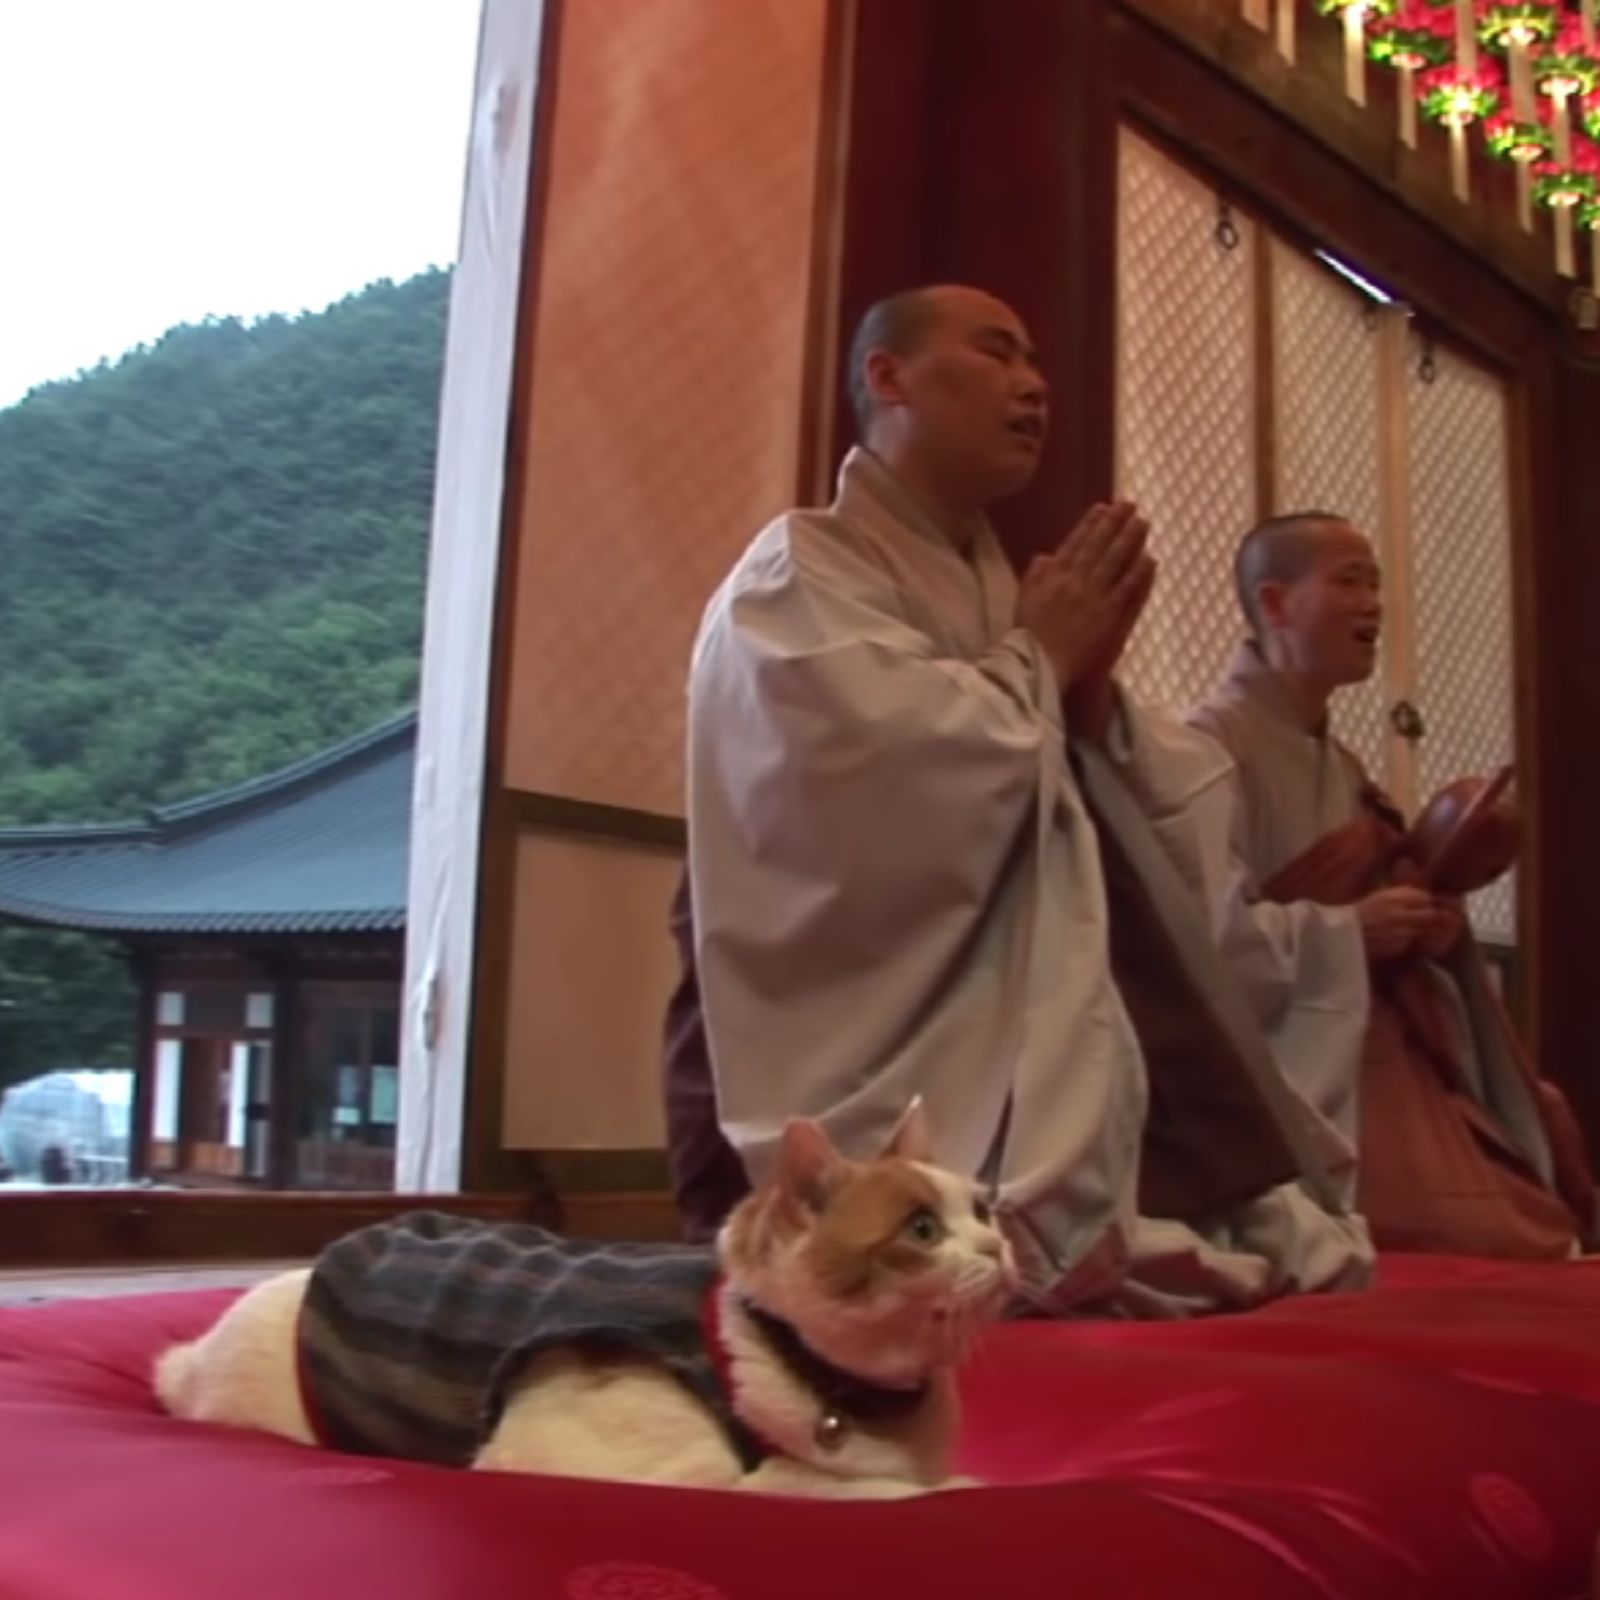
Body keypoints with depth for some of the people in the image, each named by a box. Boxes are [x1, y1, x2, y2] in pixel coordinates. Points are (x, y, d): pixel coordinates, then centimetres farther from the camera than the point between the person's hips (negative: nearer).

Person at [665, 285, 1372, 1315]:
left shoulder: (1005, 595, 19)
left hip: (1016, 1070, 7)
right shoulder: (800, 570, -2)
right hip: (849, 1094, -7)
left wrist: (1091, 693, -4)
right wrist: (1036, 660, -5)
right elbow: (908, 774, -24)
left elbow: (1184, 841, 15)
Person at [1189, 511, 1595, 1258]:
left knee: (1529, 1235, 3)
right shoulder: (1211, 745, -13)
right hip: (1305, 1075, -10)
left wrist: (1427, 926, 4)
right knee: (1457, 1251, -16)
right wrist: (1347, 930, -20)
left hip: (1392, 1062, 10)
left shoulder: (1340, 765, 19)